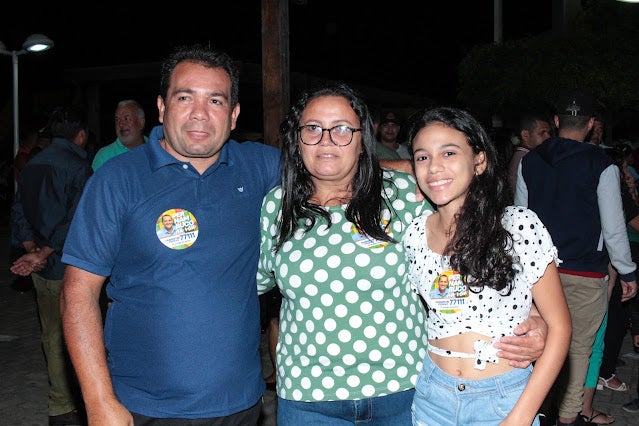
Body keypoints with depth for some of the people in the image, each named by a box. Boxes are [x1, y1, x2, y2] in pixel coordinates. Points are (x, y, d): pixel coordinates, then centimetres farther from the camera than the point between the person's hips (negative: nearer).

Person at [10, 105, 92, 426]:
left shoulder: (32, 164, 10)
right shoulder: (78, 167, -14)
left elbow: (19, 212, 10)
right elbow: (75, 221, -22)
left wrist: (32, 249, 1)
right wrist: (44, 254, -17)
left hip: (42, 267, 8)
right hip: (67, 267, -8)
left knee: (52, 335, 17)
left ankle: (61, 399, 30)